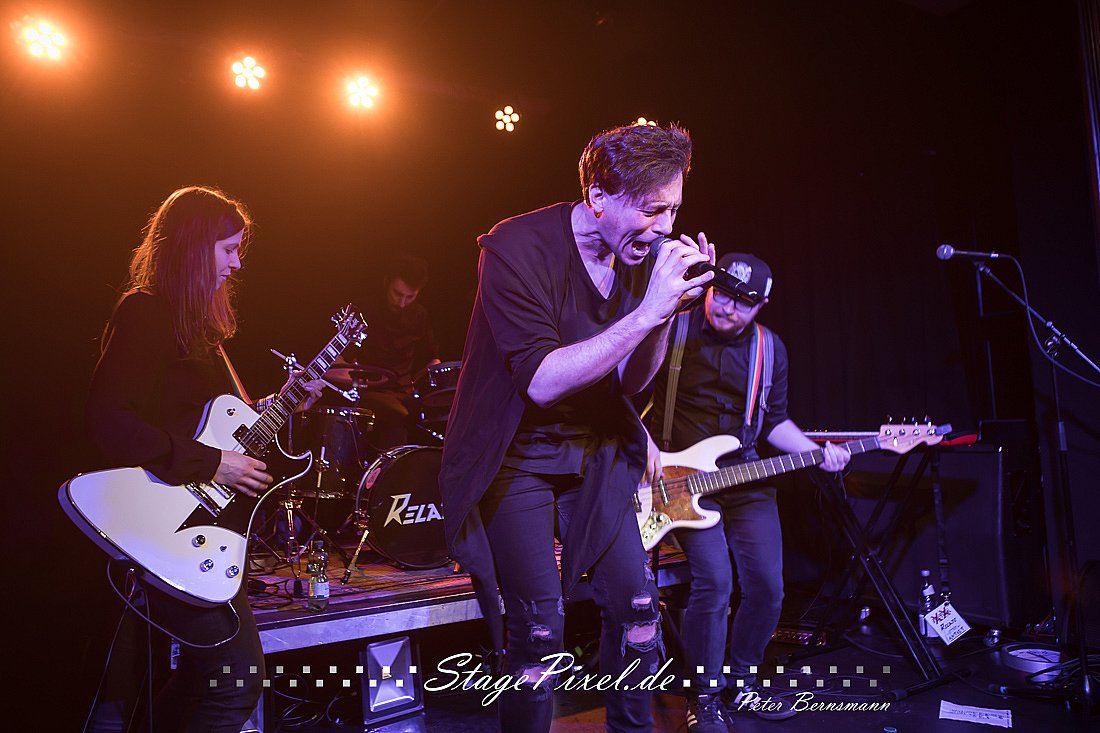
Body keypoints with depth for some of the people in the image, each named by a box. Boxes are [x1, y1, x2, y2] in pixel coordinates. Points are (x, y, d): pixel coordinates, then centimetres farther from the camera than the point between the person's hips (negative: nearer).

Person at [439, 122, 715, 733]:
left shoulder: (640, 255, 0)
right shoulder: (519, 247, -20)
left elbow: (631, 381, 3)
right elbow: (540, 380, -27)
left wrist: (668, 308, -15)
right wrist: (646, 312, -30)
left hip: (591, 454, 6)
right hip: (516, 457, -6)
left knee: (637, 601, 5)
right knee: (539, 625, -11)